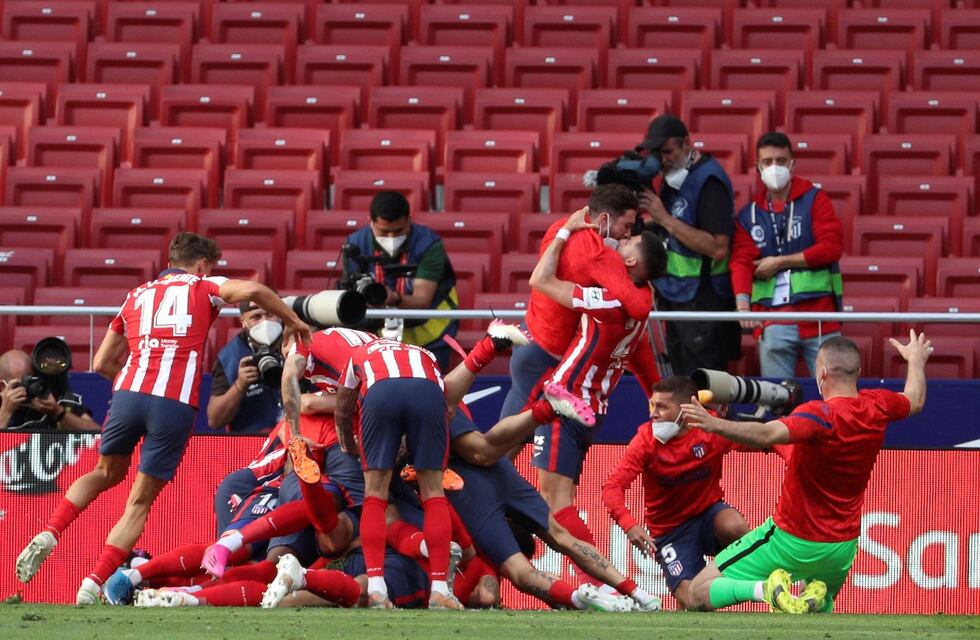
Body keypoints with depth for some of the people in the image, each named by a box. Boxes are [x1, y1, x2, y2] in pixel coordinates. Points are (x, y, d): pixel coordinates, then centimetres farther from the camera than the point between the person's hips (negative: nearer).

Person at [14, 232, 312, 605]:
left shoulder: (137, 296, 25)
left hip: (129, 392, 3)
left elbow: (102, 364, 26)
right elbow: (250, 290, -6)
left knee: (107, 473, 28)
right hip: (176, 403, -3)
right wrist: (293, 321, 7)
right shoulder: (202, 287, 14)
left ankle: (48, 536, 9)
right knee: (140, 501, 5)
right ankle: (95, 584, -5)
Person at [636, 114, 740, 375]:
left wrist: (665, 219, -22)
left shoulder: (708, 180, -17)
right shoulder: (674, 175, 11)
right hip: (675, 296, 9)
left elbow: (718, 248, -24)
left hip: (704, 302, -9)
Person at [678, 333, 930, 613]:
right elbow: (915, 400, 21)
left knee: (699, 592, -1)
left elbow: (767, 435, -43)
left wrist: (714, 424, -51)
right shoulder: (876, 406, -3)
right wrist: (916, 359, 41)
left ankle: (768, 589, -25)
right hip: (842, 545, 6)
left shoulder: (821, 415, -24)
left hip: (792, 540, -6)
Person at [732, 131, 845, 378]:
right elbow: (741, 262, 0)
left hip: (819, 314, -2)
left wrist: (780, 262, -7)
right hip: (773, 323, 2)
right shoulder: (748, 215, 11)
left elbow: (832, 247, -6)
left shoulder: (814, 200, 5)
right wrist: (742, 302, -20)